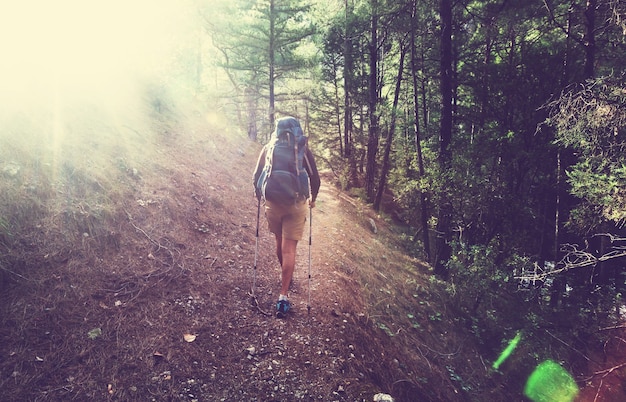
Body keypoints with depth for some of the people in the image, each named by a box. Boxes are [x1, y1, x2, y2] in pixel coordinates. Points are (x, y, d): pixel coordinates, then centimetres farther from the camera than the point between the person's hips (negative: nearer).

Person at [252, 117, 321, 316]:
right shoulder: (304, 151, -2)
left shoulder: (269, 149, 1)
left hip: (272, 204, 2)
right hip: (296, 205, -2)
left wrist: (259, 196, 18)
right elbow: (315, 179, -3)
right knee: (289, 249, -1)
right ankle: (283, 296, -5)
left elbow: (256, 177, 1)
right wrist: (312, 199, 14)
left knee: (280, 242, 22)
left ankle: (285, 274, 44)